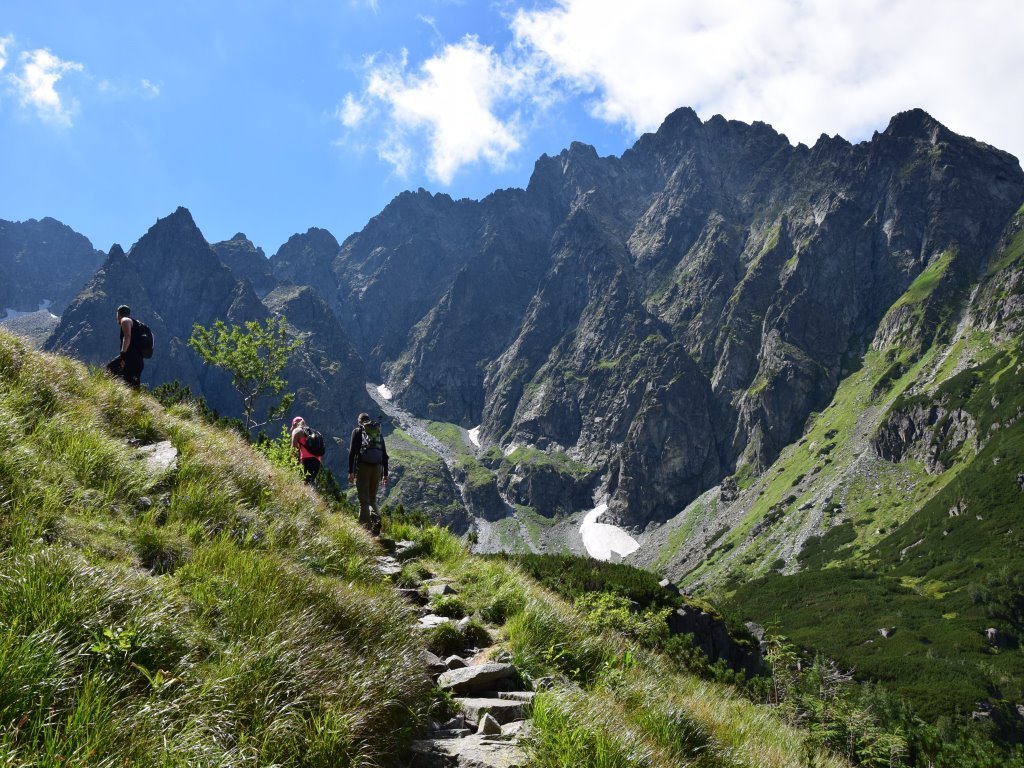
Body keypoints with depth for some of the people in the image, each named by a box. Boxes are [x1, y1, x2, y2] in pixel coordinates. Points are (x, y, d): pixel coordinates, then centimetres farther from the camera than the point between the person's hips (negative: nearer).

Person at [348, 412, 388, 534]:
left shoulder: (357, 431, 7)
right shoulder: (379, 433, 18)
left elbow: (352, 452, -3)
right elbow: (384, 455, 15)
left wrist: (350, 471, -4)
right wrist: (385, 474, 18)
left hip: (363, 466, -3)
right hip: (377, 468, 4)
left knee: (364, 500, 1)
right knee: (372, 499, 15)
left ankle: (366, 527, -5)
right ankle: (376, 518, -11)